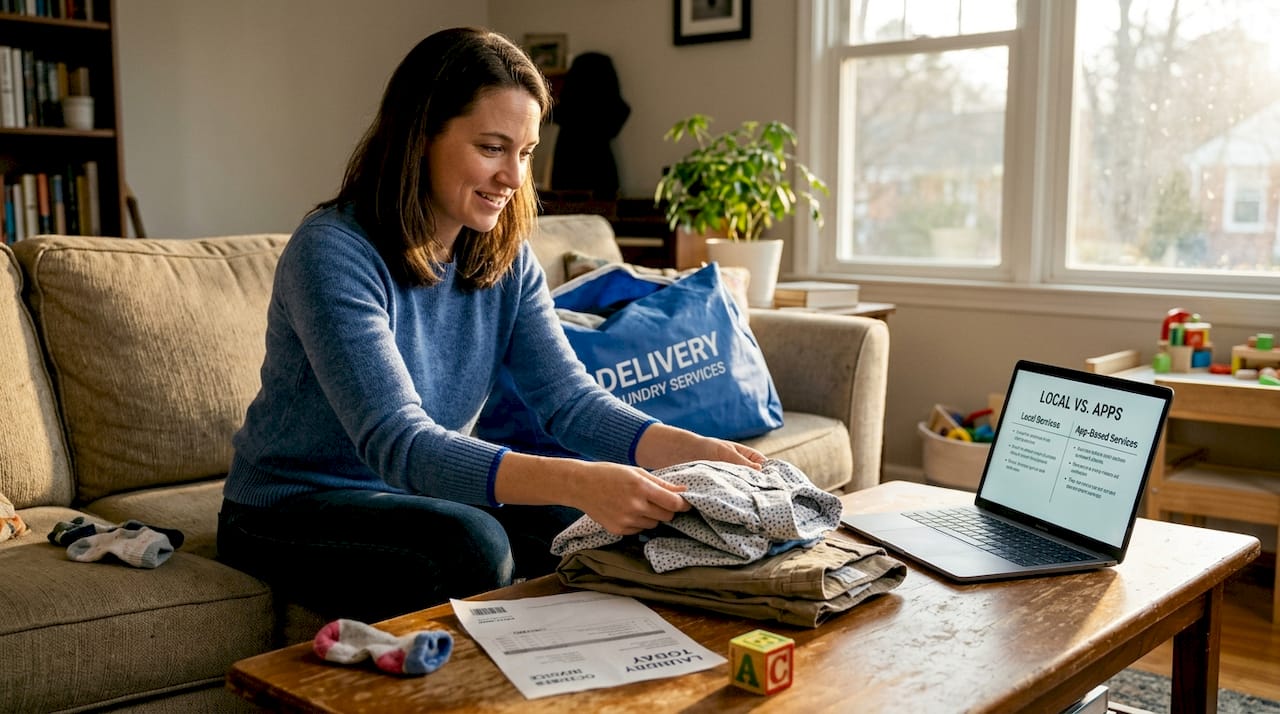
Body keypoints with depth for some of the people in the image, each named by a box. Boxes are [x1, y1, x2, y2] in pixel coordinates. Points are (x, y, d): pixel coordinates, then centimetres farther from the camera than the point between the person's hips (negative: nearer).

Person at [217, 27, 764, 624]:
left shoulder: (505, 259, -3)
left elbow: (568, 397, -10)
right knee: (469, 545, -33)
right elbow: (397, 444, -35)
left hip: (420, 498, 6)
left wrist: (697, 451, -28)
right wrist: (577, 481, -48)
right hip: (292, 509, -6)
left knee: (596, 531, -15)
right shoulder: (332, 253, -25)